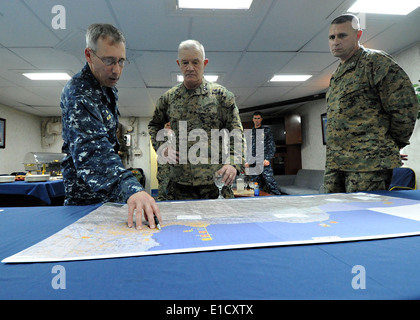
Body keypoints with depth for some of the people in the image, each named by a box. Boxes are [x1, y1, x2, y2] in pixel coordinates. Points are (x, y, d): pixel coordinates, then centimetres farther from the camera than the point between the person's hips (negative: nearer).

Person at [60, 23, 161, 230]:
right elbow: (92, 149, -39)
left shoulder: (107, 88, 7)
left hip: (111, 194, 8)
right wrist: (131, 189, -53)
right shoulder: (79, 93, -23)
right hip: (89, 196, -8)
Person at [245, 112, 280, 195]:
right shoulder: (250, 132, 19)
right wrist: (247, 161, 10)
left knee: (270, 181, -12)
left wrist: (268, 159, -10)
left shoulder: (266, 130, 8)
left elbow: (271, 145, 1)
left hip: (264, 161, -4)